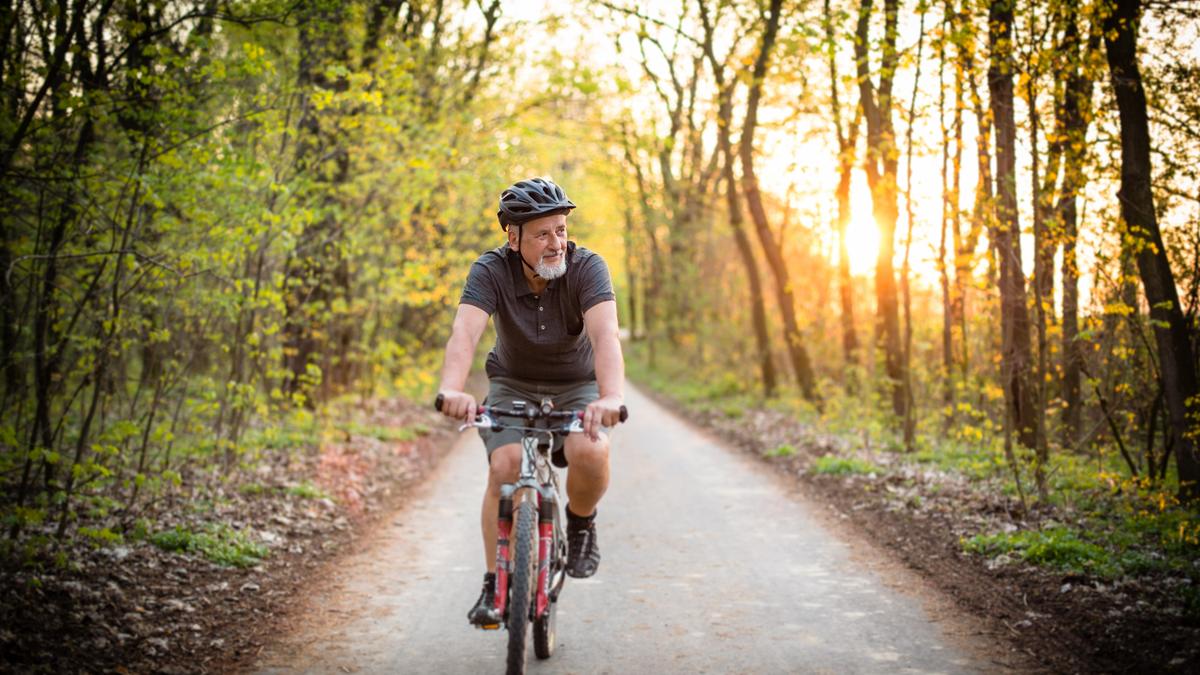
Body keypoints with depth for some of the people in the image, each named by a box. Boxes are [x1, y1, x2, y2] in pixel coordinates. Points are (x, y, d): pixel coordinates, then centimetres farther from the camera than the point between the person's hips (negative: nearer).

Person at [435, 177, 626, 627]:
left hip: (577, 387, -1)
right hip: (513, 385, 1)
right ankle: (495, 583, -8)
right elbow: (464, 332, -36)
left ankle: (581, 523, 3)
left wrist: (612, 396, -57)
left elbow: (605, 335, -38)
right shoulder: (491, 271, -21)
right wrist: (452, 389, -57)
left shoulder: (587, 268, -23)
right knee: (505, 467, -24)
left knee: (590, 453, -30)